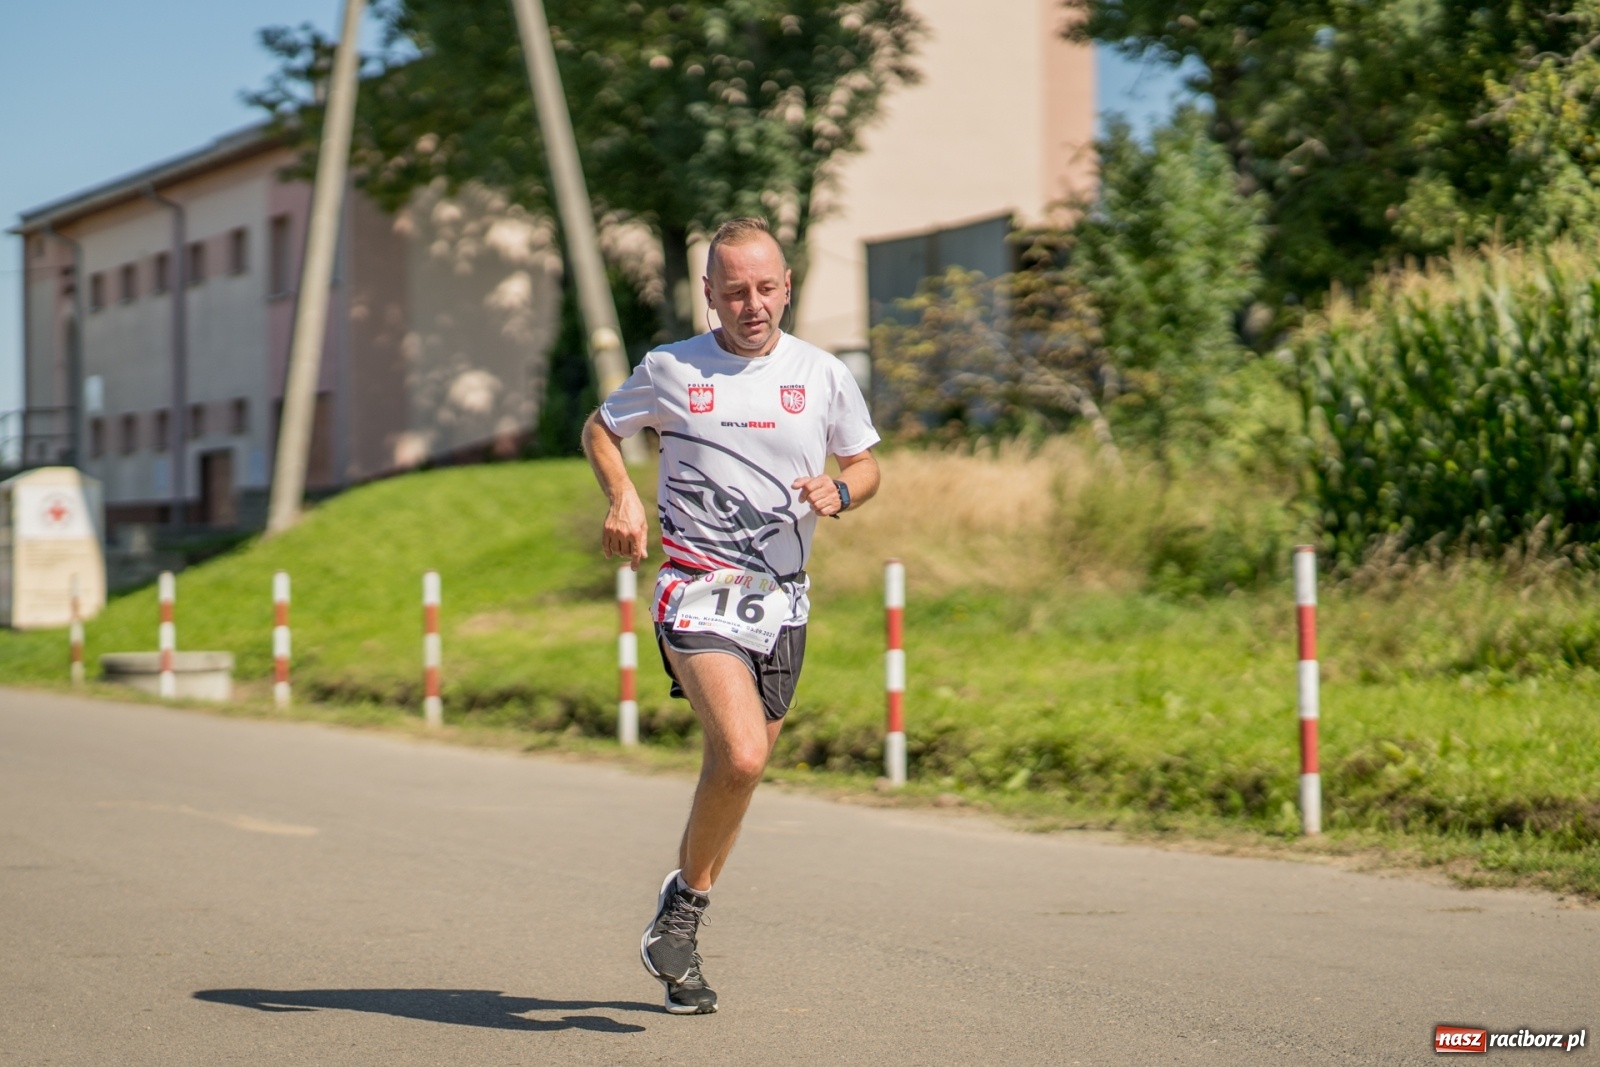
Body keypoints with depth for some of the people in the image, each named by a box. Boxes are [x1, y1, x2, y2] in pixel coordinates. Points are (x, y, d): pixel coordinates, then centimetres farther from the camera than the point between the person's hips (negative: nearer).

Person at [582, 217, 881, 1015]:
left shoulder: (822, 376, 4)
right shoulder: (671, 370, 0)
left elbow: (865, 465, 17)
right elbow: (600, 429, 15)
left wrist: (837, 492, -6)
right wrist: (622, 498, -4)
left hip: (784, 601, 4)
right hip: (698, 591, -4)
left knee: (734, 775, 11)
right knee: (741, 758, -24)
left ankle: (677, 944, 29)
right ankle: (686, 900, 0)